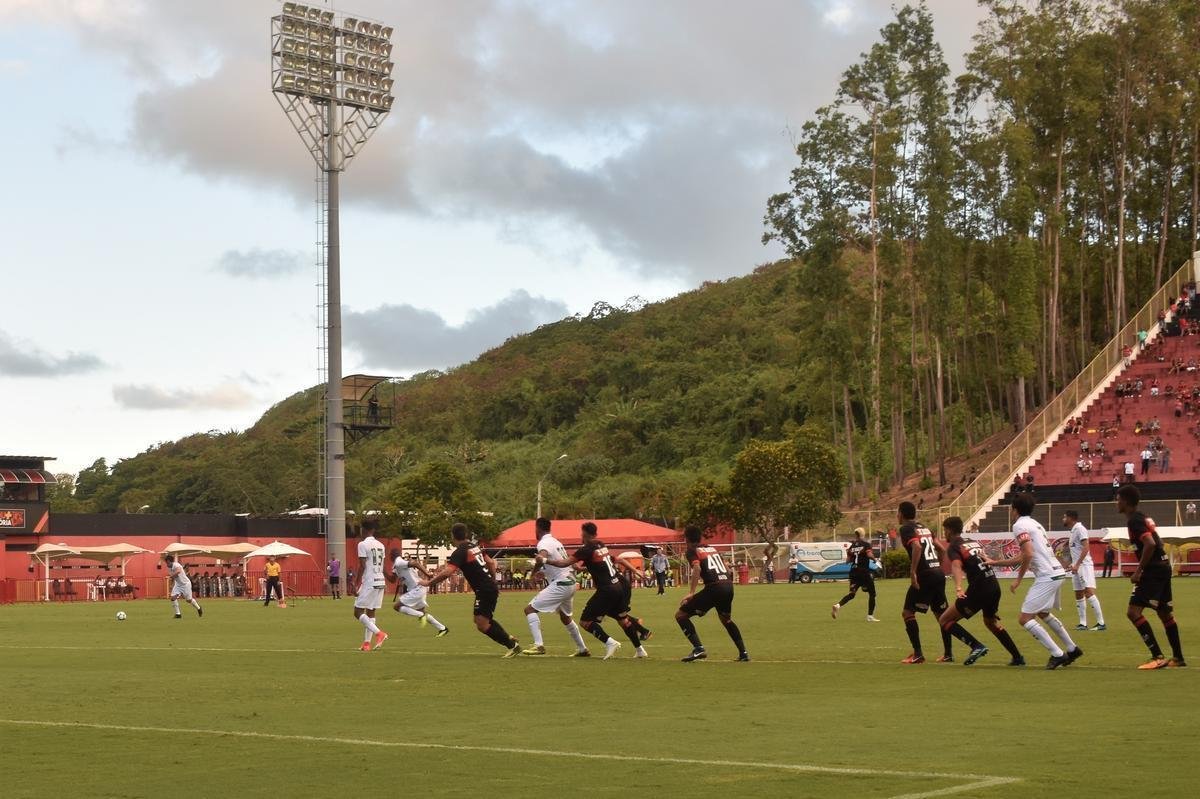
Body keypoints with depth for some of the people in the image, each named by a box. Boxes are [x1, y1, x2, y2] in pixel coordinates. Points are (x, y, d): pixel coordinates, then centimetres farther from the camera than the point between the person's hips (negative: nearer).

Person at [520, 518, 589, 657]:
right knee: (565, 617, 29)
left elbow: (541, 558, -31)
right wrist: (541, 570, 25)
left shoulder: (544, 543, -10)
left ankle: (539, 645, -16)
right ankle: (582, 649, 36)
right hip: (570, 582, 9)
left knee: (530, 609, -7)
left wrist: (533, 573, -15)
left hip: (560, 584, -9)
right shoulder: (557, 542, 17)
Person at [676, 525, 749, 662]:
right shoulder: (712, 549, 26)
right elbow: (728, 570, 24)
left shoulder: (692, 551, 6)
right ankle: (743, 653, 28)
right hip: (728, 585, 7)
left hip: (714, 587, -7)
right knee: (726, 619, 33)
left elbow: (697, 569, -13)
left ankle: (698, 648, -9)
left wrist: (691, 593, -17)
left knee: (680, 614, 3)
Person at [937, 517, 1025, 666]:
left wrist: (958, 588, -37)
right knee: (991, 622, 30)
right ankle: (1018, 658, 28)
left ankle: (976, 646, -10)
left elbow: (956, 566, -22)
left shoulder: (953, 547, -3)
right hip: (995, 586, 8)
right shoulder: (973, 542, 19)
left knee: (945, 620, -1)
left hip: (979, 589, -8)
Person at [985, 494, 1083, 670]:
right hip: (1057, 572, 10)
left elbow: (1028, 554, -21)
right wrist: (994, 562, 32)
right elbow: (1022, 558, 26)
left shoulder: (1020, 525, -8)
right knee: (1043, 613, 30)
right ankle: (1072, 649, 35)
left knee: (1025, 619, -7)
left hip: (1046, 576, -10)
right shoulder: (1033, 524, 21)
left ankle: (1057, 655, -9)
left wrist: (1018, 580, -12)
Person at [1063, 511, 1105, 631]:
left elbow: (1086, 548, -20)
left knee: (1089, 592, -16)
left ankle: (1101, 623, -18)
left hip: (1084, 566, -10)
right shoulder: (1073, 531, 17)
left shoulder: (1080, 529, -11)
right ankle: (1083, 623, 12)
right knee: (1079, 595, 9)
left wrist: (1077, 565, -25)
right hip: (1076, 567, 10)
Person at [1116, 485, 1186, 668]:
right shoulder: (1143, 518, 16)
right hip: (1163, 567, 10)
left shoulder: (1134, 521, -14)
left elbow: (1150, 544, -26)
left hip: (1153, 571, -10)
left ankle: (1157, 657, -16)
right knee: (1165, 614, 18)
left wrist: (1138, 571, -20)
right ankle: (1178, 658, 24)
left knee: (1134, 611, -13)